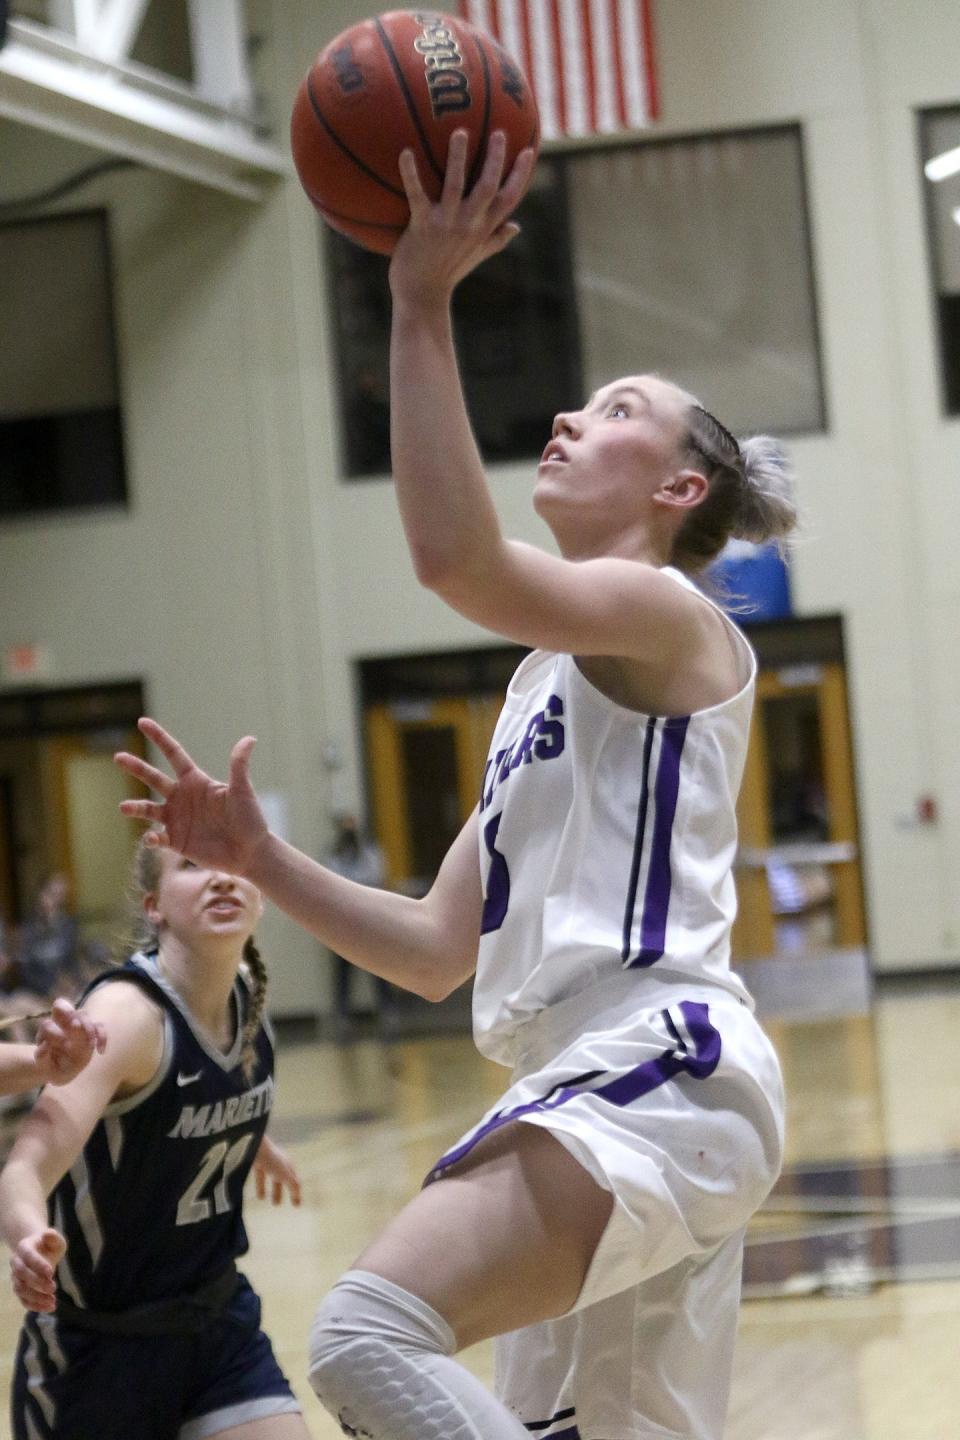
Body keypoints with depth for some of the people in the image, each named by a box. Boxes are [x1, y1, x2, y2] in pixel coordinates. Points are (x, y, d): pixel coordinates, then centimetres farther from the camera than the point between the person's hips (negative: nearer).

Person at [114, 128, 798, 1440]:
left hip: (662, 1068, -10)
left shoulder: (669, 615, 0)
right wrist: (260, 861, 14)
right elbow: (440, 953, 24)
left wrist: (423, 303, -18)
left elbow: (455, 558, -22)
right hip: (596, 1092, 10)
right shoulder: (550, 682, 27)